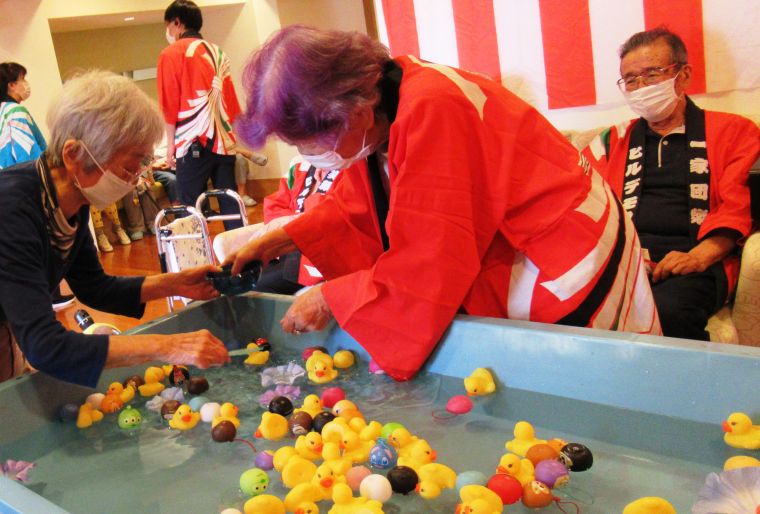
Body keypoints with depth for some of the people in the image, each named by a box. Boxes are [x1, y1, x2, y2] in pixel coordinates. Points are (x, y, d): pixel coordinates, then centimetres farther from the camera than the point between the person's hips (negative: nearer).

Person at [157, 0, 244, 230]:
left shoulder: (171, 53, 0)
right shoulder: (218, 52, 15)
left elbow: (170, 104, -4)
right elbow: (231, 99, 15)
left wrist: (171, 143, 1)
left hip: (194, 143, -5)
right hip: (224, 140, 5)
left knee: (192, 209, -1)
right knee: (230, 204, 6)